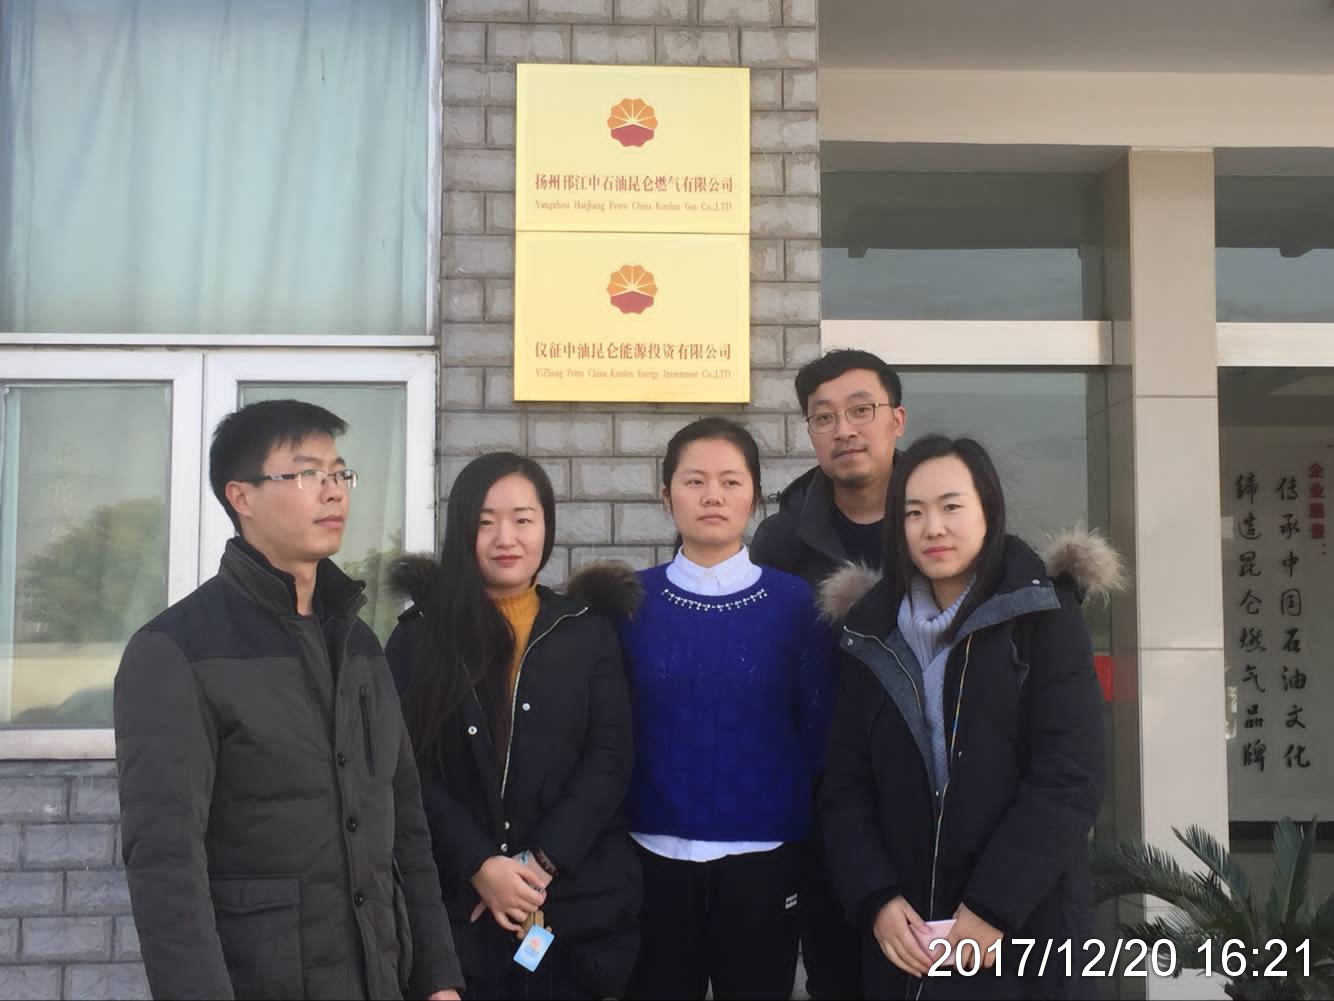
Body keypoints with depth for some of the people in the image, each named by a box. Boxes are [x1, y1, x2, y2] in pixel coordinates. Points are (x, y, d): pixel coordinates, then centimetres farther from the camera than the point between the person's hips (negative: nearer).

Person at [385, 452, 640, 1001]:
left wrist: (541, 861, -11)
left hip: (579, 901, 1)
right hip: (458, 904, -1)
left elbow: (611, 758, -1)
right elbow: (410, 770, -3)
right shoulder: (420, 634, 3)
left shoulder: (588, 632, 6)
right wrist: (479, 866, -14)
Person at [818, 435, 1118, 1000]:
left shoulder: (1044, 617, -4)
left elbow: (1068, 778, -11)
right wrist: (875, 899, -11)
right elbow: (845, 784, 3)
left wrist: (996, 906, -18)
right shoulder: (873, 635, 6)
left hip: (1025, 924, -3)